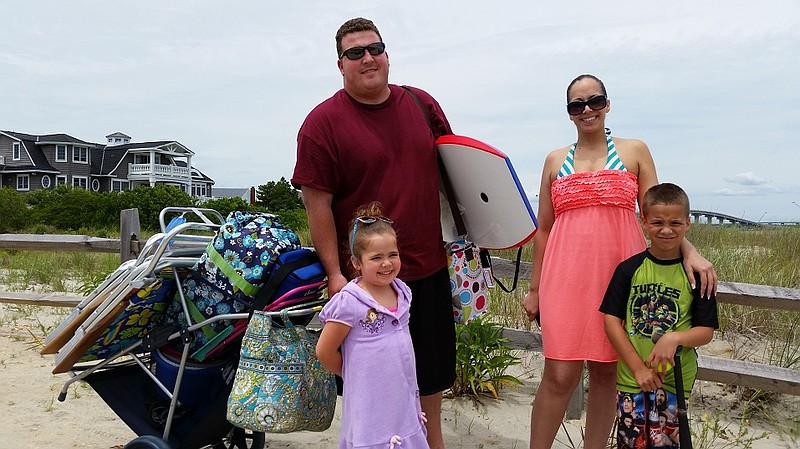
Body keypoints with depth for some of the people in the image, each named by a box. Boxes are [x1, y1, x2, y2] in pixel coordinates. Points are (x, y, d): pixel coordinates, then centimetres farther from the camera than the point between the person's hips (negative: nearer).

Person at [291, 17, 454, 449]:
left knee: (432, 364, 20)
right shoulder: (323, 122, -9)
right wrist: (335, 274, -14)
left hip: (429, 266, 5)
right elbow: (317, 203, -11)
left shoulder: (421, 104, 5)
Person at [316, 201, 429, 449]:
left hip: (404, 396, 6)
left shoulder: (402, 292, 3)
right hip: (370, 400, -6)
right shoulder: (349, 302, -17)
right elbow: (325, 352, -9)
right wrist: (352, 374, 4)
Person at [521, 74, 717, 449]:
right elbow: (543, 228, 13)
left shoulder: (635, 151, 9)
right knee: (560, 375, -4)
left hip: (618, 276, 0)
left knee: (605, 372, 8)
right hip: (566, 277, 0)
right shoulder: (555, 160, 11)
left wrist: (689, 250, -12)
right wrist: (535, 288, 12)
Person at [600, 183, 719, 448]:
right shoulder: (629, 269, -2)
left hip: (675, 377, 0)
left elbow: (706, 331, 0)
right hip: (631, 375, 1)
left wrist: (675, 338, -21)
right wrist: (638, 367, -9)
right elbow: (611, 320, -3)